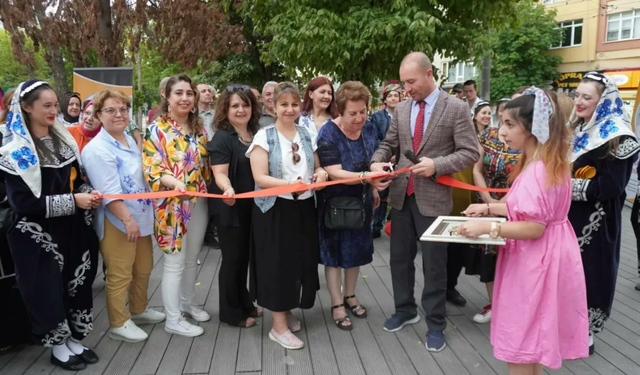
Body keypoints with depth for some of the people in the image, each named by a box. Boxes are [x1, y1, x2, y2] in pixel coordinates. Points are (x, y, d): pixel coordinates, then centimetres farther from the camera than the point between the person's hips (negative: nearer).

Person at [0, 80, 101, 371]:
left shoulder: (62, 138, 7)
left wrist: (88, 194, -8)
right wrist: (73, 201, -22)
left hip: (72, 229, 6)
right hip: (39, 235, -5)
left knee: (77, 283, 11)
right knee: (48, 288, 6)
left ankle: (74, 340, 29)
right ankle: (58, 347, 26)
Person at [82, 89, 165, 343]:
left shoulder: (130, 139, 10)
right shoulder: (97, 149, -17)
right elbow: (108, 192, -23)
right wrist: (127, 219, -24)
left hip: (141, 217, 9)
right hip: (117, 222, -9)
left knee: (144, 268, 20)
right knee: (120, 275, 5)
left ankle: (139, 310, 39)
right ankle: (119, 324, 21)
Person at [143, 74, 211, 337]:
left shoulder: (198, 128, 10)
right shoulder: (156, 129, -8)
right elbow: (151, 167, -16)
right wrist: (174, 182, -33)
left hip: (199, 202, 6)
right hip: (172, 204, -6)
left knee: (191, 258, 17)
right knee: (175, 262, 0)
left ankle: (187, 304, 36)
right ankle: (173, 320, 13)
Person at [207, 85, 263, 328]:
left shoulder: (257, 135, 8)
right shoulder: (222, 138, -12)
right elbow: (220, 173, -20)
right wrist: (228, 189, -40)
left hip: (253, 206, 7)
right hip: (230, 207, -7)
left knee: (245, 256, 18)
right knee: (232, 258, 4)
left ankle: (244, 304, 34)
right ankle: (231, 312, 19)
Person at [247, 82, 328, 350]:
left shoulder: (307, 135, 8)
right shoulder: (264, 136, -7)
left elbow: (317, 167, 17)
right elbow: (260, 178, -14)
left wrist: (320, 174, -7)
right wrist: (292, 184, -27)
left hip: (304, 207, 5)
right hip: (275, 209, -5)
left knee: (301, 261, 10)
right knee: (277, 264, 1)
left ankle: (287, 311, 33)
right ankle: (279, 326, 15)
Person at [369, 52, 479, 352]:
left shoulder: (456, 109, -8)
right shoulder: (401, 109, 8)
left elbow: (470, 153, -9)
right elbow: (389, 144, 12)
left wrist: (437, 165, -23)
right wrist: (377, 162, -9)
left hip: (433, 197, -5)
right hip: (401, 195, 5)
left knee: (434, 263, 6)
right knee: (399, 257, 16)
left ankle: (435, 323, 23)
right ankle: (405, 310, 36)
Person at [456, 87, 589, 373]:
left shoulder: (538, 171, -24)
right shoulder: (539, 163, 10)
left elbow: (534, 227, -25)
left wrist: (488, 227, -27)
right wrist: (489, 208, 10)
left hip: (536, 262, -11)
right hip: (536, 258, 11)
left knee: (518, 350, 3)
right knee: (529, 344, 24)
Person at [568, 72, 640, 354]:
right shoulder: (574, 131, 10)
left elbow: (611, 186, -20)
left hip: (595, 221, -7)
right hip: (567, 215, 7)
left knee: (588, 272, 4)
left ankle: (584, 333, 21)